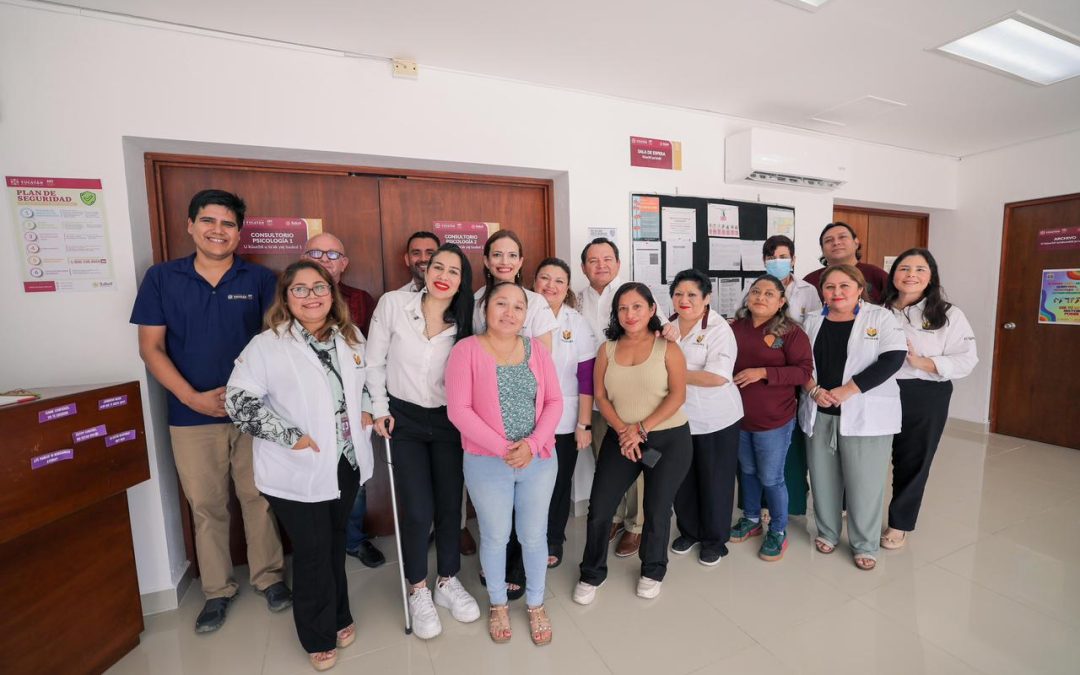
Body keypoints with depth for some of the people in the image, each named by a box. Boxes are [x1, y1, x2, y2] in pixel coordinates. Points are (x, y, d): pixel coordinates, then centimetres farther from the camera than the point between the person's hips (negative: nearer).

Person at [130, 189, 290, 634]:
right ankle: (217, 590, 31)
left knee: (259, 498, 10)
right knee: (206, 506, 13)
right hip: (192, 415, 1)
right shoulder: (161, 278, 3)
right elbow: (151, 347, 1)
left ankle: (269, 577, 28)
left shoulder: (260, 279, 0)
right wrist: (194, 397, -11)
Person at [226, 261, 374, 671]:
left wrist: (365, 412, 3)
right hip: (299, 471, -4)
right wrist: (290, 437, -19)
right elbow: (239, 401, -16)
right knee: (312, 553, 9)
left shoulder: (351, 337, 4)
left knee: (335, 544, 22)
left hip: (346, 463, 5)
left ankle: (339, 618, 44)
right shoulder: (267, 344, -13)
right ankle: (318, 638, 33)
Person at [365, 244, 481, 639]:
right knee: (418, 511, -1)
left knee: (450, 505, 9)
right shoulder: (393, 304, -9)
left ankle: (448, 582, 34)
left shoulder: (464, 321, -3)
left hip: (448, 421, 2)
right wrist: (380, 409, -6)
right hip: (404, 418, -2)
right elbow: (374, 362, -4)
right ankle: (418, 591, 26)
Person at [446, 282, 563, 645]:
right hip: (487, 463, -2)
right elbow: (458, 409, -14)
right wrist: (502, 448, -18)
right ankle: (498, 604, 42)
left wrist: (532, 443, -13)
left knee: (534, 535, 15)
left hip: (539, 460, 3)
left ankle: (536, 604, 40)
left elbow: (554, 401, 1)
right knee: (495, 537, 15)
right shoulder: (466, 349, -9)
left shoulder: (536, 348, 1)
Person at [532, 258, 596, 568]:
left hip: (564, 423, 0)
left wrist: (585, 424, -5)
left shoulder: (577, 324, -2)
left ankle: (553, 541, 38)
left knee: (559, 484, 13)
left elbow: (587, 379, -2)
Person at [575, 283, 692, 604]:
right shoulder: (607, 349, 3)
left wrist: (641, 428, -17)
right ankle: (592, 575, 25)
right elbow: (600, 395, -1)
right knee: (599, 508, 2)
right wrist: (622, 431, -14)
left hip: (668, 439, -2)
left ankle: (652, 572, 38)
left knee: (657, 510, 11)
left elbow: (678, 395, -10)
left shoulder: (667, 348, -5)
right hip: (620, 439, 2)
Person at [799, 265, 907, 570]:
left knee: (864, 481, 4)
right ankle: (827, 532, 31)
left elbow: (893, 358, -13)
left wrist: (847, 390, -19)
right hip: (819, 414, 3)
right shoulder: (813, 322, 9)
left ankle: (865, 544, 23)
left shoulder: (880, 318, -2)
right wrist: (813, 390, -10)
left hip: (864, 415, -3)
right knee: (823, 477, 12)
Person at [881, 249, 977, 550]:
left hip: (924, 398, -1)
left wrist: (920, 362, -21)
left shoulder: (949, 315, -3)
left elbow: (966, 361, -8)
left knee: (912, 463, 11)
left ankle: (900, 523, 31)